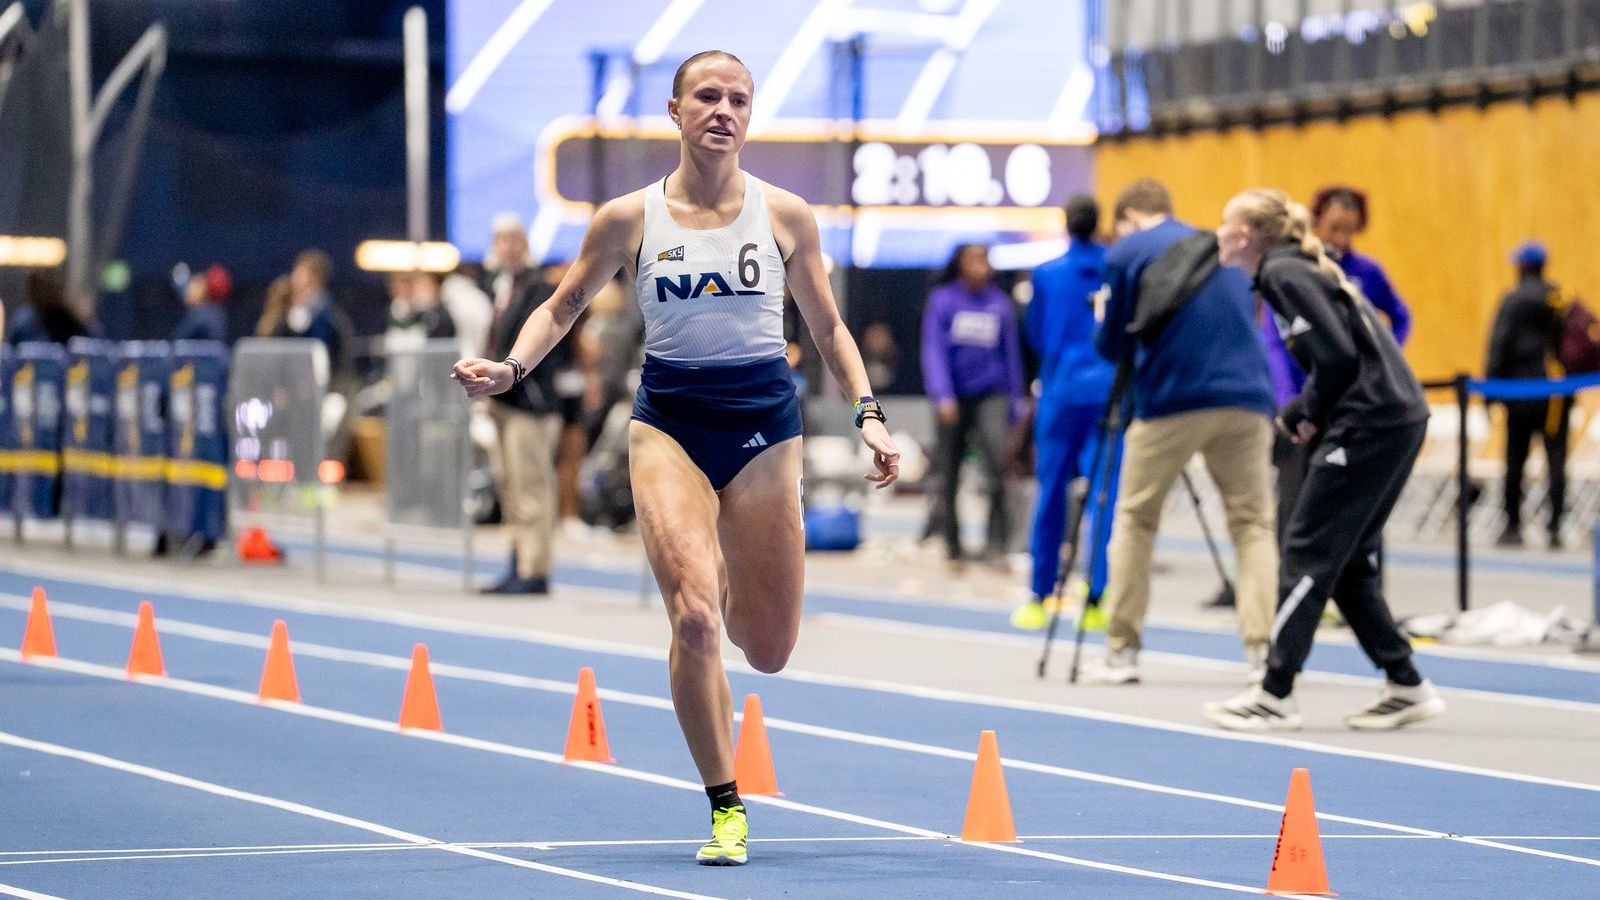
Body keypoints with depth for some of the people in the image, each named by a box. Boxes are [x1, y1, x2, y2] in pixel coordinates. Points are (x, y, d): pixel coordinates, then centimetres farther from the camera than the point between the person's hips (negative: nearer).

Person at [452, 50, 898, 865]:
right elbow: (563, 306, 10)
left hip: (763, 425, 1)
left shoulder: (784, 215, 1)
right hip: (669, 422, -1)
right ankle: (726, 810, -8)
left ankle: (734, 585, 43)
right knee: (694, 615, -20)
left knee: (768, 650, 3)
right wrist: (510, 368, -7)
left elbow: (827, 325, 12)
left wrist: (867, 414, 1)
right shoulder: (628, 219, -1)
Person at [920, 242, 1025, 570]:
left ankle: (997, 545, -22)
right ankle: (952, 550, 17)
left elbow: (1011, 355, 11)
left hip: (991, 395, 0)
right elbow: (934, 350, -6)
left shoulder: (1000, 303, 4)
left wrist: (1014, 406, 11)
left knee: (997, 458, -22)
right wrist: (943, 395, -18)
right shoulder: (942, 301, -1)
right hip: (955, 397, 0)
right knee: (949, 479, 5)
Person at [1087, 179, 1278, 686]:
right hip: (1246, 398, 3)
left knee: (1134, 519, 11)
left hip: (1171, 400, -3)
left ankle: (1122, 652, 10)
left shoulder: (1125, 254, 5)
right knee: (1253, 523, 8)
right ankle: (1262, 649, -5)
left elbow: (1111, 345, 8)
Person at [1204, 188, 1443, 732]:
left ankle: (1275, 697, -2)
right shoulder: (1298, 268, 18)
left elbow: (1336, 356, -19)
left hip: (1368, 423, -10)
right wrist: (1303, 414, 9)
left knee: (1307, 554, -4)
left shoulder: (1284, 274, -10)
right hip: (1398, 419, 10)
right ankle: (1406, 687, 14)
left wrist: (1306, 413, -3)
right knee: (1345, 562, 14)